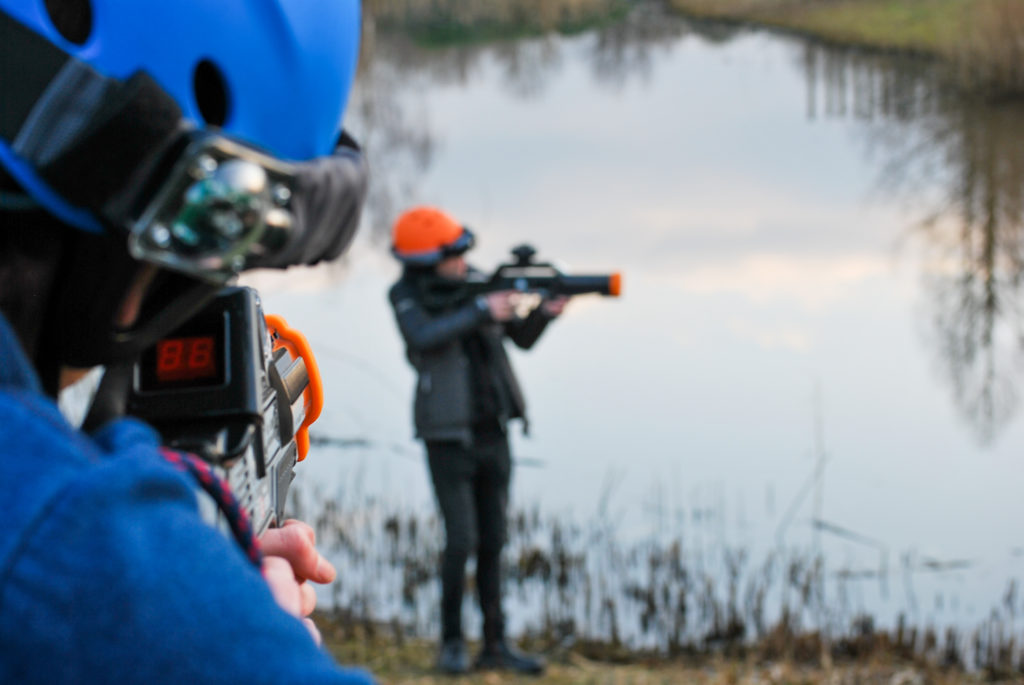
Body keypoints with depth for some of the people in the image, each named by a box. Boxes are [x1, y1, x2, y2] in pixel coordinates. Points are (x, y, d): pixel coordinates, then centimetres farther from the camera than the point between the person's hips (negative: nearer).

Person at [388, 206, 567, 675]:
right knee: (461, 540, -10)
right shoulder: (407, 295, -5)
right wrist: (480, 310, -25)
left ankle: (495, 644, 13)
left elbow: (521, 337, 10)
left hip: (493, 433, 5)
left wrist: (546, 312, -9)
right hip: (448, 437, -5)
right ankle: (452, 644, 4)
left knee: (493, 542, 7)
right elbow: (424, 337, -26)